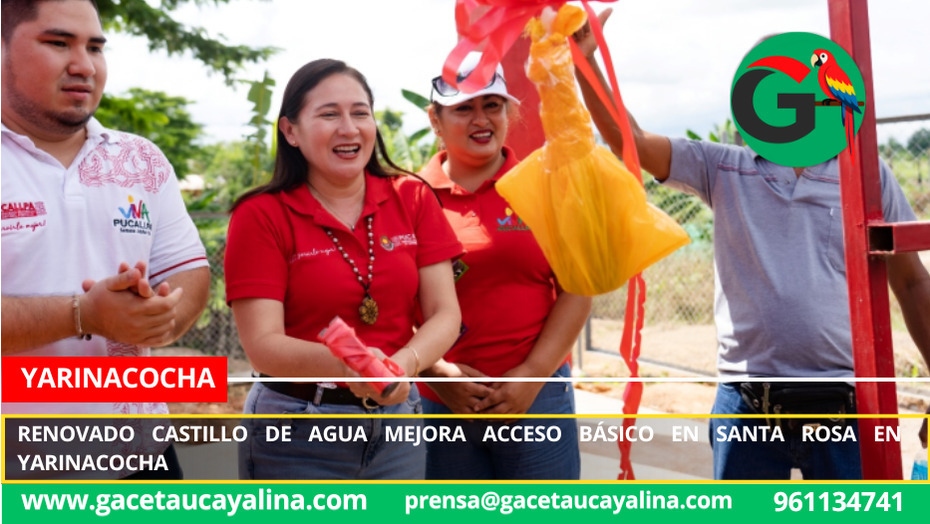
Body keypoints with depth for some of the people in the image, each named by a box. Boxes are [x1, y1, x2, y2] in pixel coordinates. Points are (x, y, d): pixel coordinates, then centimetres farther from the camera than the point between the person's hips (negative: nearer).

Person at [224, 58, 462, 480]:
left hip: (397, 424, 3)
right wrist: (344, 363, -34)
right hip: (297, 431, -3)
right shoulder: (262, 216, -8)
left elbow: (444, 313, -4)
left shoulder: (412, 199, 1)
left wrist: (404, 365, -24)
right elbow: (262, 344, -15)